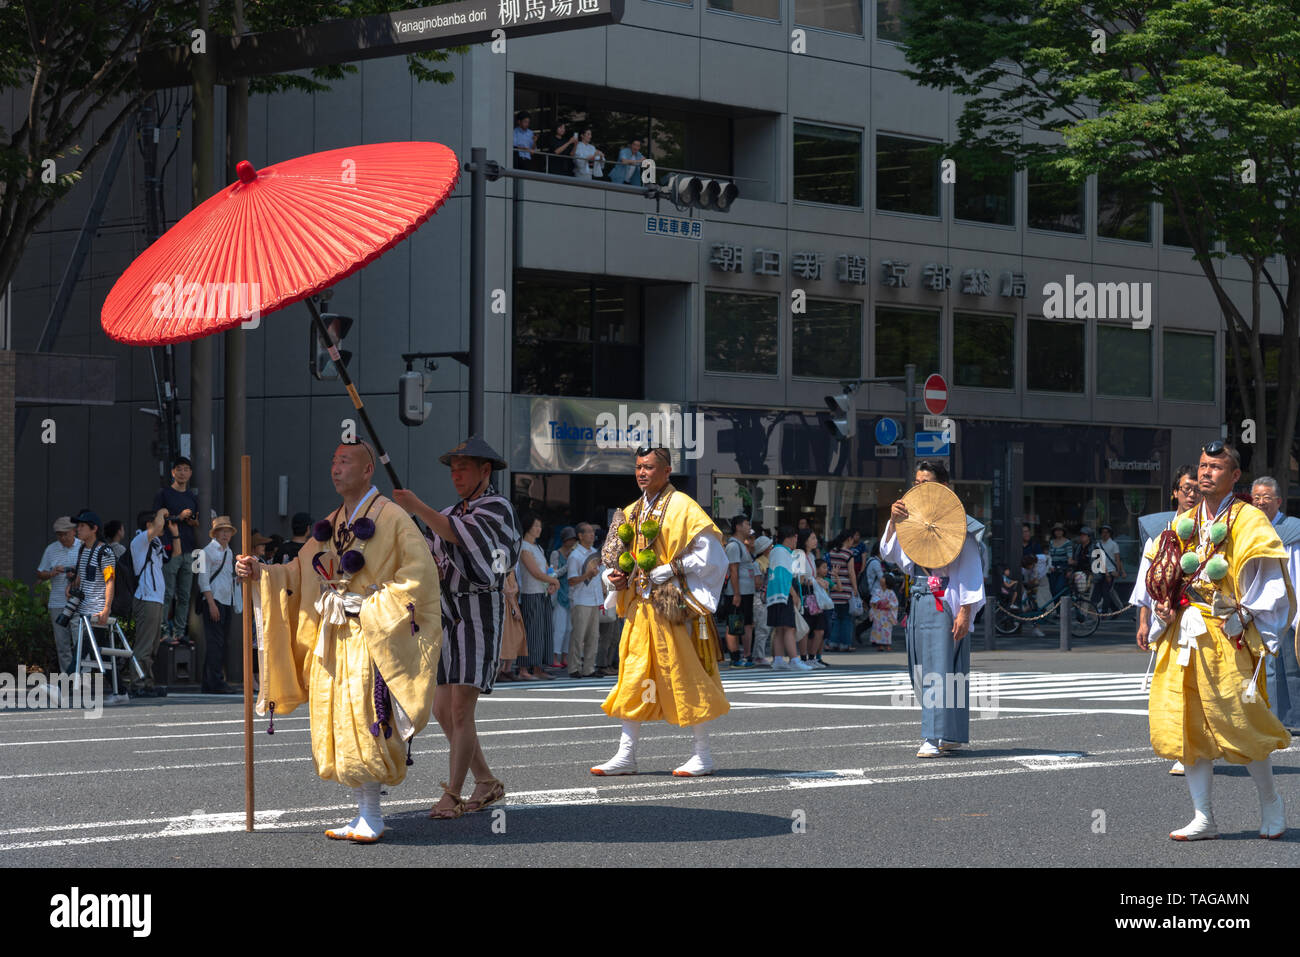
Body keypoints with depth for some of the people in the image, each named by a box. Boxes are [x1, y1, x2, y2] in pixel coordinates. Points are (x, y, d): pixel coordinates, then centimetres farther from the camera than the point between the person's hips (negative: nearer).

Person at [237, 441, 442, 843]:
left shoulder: (391, 518, -7)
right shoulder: (330, 525, 17)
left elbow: (418, 573, -14)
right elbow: (300, 573, 16)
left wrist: (375, 607, -17)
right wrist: (261, 572, 0)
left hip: (370, 639, -7)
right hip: (331, 639, 8)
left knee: (361, 724, -10)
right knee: (334, 726, 5)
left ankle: (371, 819, -3)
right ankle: (364, 815, 13)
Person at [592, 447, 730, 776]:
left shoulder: (682, 507, -8)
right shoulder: (632, 512, 15)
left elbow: (709, 553, -13)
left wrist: (671, 570, -17)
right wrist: (616, 576, 5)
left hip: (673, 605, -7)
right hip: (640, 606, 7)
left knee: (683, 676, -3)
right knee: (633, 675, 5)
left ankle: (703, 755, 5)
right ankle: (626, 755, 9)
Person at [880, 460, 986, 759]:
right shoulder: (911, 517, 12)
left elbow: (971, 569, -8)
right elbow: (889, 553, 8)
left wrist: (965, 611, -14)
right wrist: (893, 521, -8)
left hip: (945, 601, -7)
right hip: (918, 599, 7)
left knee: (940, 668, -10)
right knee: (922, 670, 7)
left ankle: (936, 738, -12)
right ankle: (950, 736, 15)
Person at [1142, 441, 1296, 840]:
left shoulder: (1248, 520, -4)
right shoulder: (1184, 522, 14)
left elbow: (1270, 580, -8)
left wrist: (1244, 618, -16)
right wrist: (1164, 608, 5)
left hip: (1226, 637, -6)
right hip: (1183, 635, 6)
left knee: (1237, 722, -5)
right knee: (1186, 724, 1)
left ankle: (1271, 803, 16)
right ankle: (1203, 819, 6)